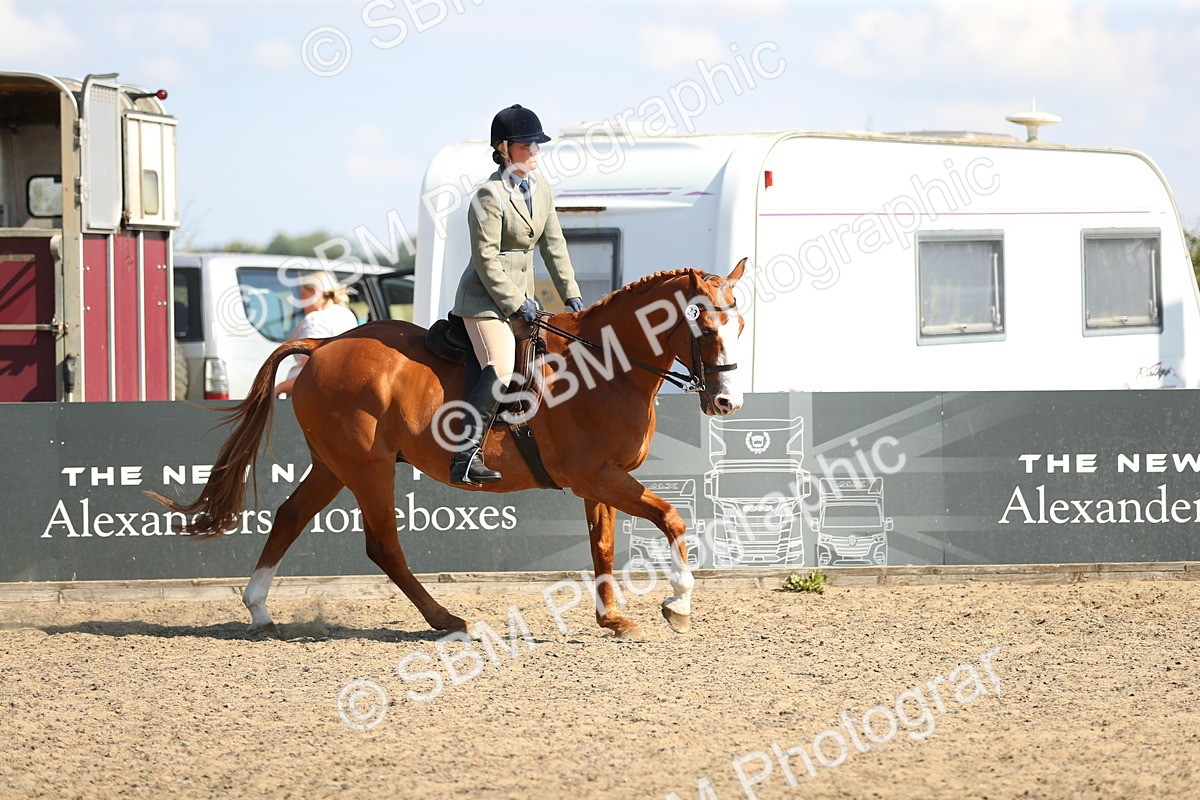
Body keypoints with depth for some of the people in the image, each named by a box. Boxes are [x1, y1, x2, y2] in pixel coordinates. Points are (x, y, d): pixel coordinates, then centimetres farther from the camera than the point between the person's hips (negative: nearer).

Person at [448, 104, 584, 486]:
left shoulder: (541, 192, 10)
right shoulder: (490, 195, -15)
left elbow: (554, 247, 15)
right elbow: (486, 259, -17)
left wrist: (571, 295, 8)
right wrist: (516, 303, -17)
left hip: (521, 295, 9)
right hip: (486, 297, -9)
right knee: (500, 369, -23)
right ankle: (466, 455, -25)